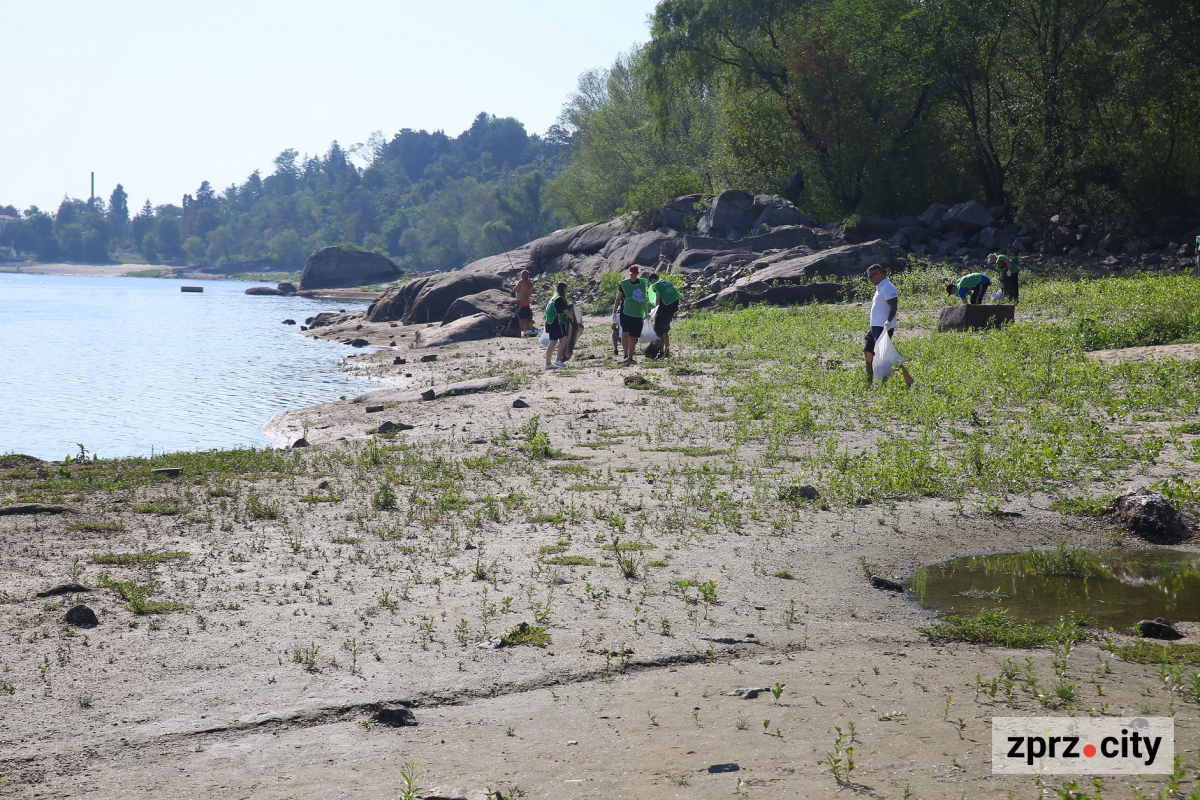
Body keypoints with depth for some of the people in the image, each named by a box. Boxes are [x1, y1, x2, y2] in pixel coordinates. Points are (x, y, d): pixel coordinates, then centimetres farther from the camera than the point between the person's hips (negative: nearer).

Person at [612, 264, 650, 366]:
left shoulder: (643, 283, 8)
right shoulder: (624, 284, 2)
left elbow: (645, 298, 20)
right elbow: (618, 299, 9)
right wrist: (614, 312, 6)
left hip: (638, 315, 2)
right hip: (625, 313, -2)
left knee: (633, 337, 3)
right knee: (625, 334, -20)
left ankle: (630, 358, 12)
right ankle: (626, 355, -12)